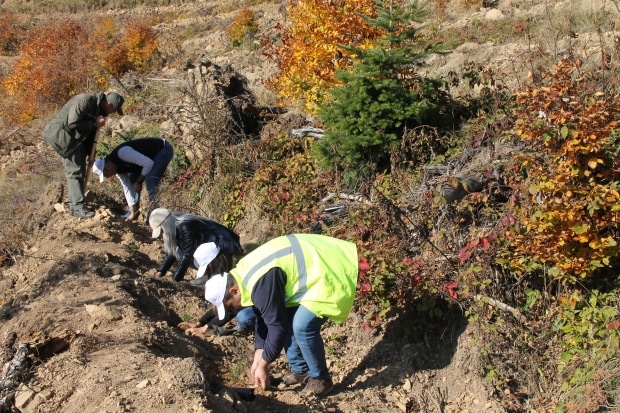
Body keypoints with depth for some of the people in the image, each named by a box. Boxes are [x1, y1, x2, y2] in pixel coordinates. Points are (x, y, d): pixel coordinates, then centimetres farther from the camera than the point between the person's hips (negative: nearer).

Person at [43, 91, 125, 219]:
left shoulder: (98, 108, 5)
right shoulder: (84, 101, -24)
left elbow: (90, 131, 13)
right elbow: (72, 123, -29)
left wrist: (90, 154, 12)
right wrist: (94, 123, -23)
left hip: (76, 138, 10)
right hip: (63, 135, -10)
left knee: (80, 169, 12)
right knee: (74, 170, -11)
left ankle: (74, 203, 21)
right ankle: (77, 207, -8)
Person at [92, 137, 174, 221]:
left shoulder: (122, 153, -33)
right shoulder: (117, 168, -4)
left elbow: (148, 163, -33)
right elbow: (128, 188, 2)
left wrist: (139, 181, -19)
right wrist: (132, 213, -1)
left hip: (163, 149, -9)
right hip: (151, 154, 9)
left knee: (150, 179, -25)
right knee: (131, 180, 6)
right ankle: (135, 212, 17)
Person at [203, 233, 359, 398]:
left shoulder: (261, 283, -27)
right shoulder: (244, 275, 5)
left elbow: (277, 326, -20)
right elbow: (263, 318, 13)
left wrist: (263, 365, -8)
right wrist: (258, 359, 13)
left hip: (328, 275, -11)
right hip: (313, 267, 11)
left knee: (303, 327, -17)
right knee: (286, 319, 10)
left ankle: (321, 379, 3)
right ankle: (300, 370, 23)